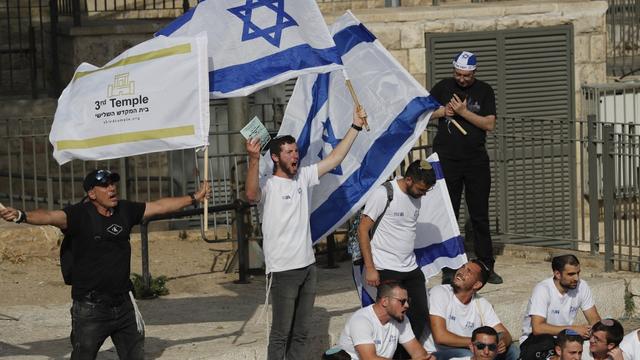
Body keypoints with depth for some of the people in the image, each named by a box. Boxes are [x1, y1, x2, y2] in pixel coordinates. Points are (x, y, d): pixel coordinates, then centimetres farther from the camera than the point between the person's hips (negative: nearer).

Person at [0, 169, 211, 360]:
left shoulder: (125, 211, 4)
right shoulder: (79, 215, -13)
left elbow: (159, 206, 18)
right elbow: (51, 217, -30)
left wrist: (194, 198, 26)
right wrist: (21, 216, -50)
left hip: (124, 305, 6)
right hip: (90, 310, -6)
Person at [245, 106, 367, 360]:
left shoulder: (304, 176, 9)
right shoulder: (268, 185, -12)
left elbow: (334, 158, 12)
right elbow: (251, 195, -35)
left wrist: (355, 127, 7)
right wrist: (254, 160, -50)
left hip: (307, 266, 7)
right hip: (283, 270, -7)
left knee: (302, 331, 13)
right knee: (281, 332, -4)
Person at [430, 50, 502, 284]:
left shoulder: (484, 91, 4)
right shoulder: (443, 88, 6)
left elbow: (490, 124, -5)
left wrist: (464, 112, -14)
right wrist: (442, 111, -8)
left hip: (476, 160, 0)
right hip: (447, 160, 0)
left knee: (480, 216, 3)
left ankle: (487, 267, 9)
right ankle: (449, 269, 7)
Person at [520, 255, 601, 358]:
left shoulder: (581, 286, -7)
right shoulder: (543, 289, -22)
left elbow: (594, 319, 0)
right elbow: (537, 328, -31)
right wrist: (573, 329, -32)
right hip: (536, 339, -5)